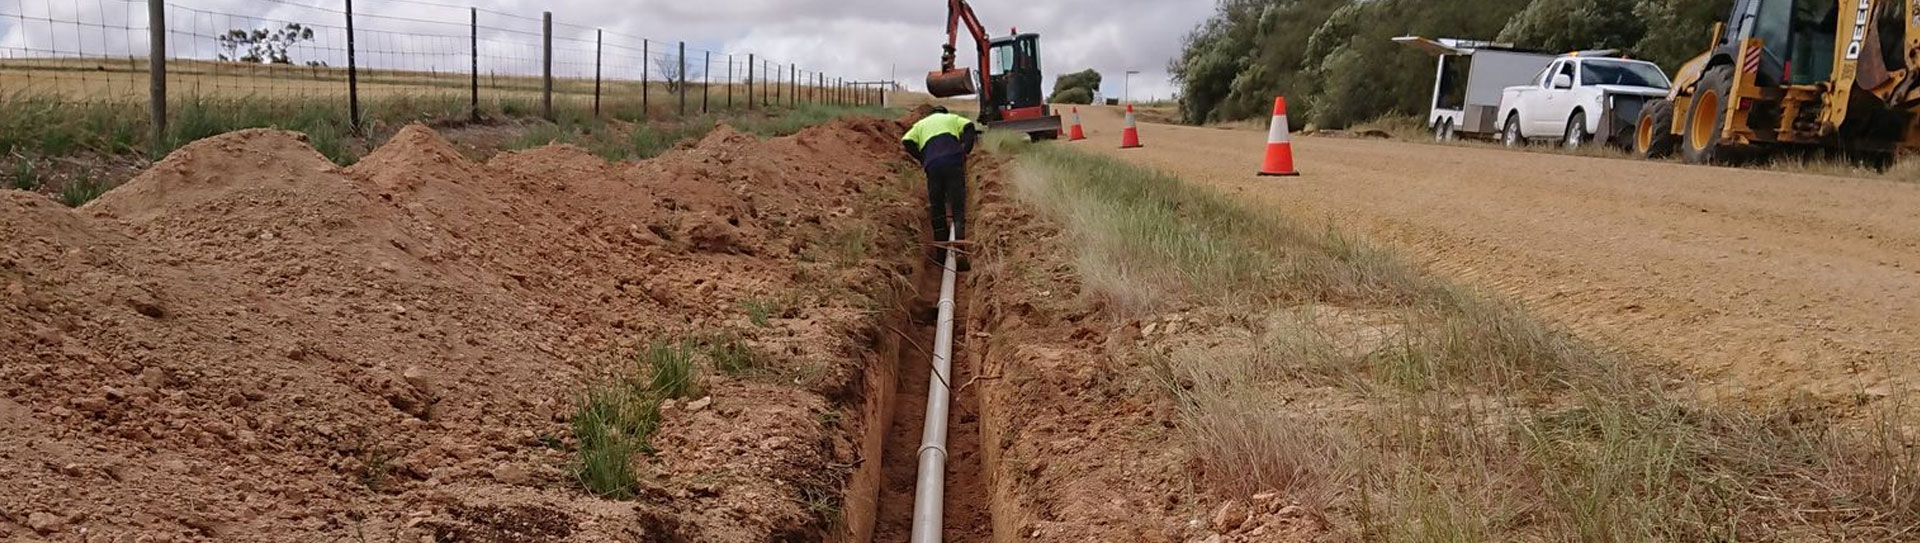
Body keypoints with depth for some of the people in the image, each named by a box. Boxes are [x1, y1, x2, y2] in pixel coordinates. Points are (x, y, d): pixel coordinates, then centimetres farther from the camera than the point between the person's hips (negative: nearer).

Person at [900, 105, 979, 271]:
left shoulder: (921, 124, 30)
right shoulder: (952, 118, 26)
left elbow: (907, 141, 12)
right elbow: (970, 127, 6)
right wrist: (965, 151, 6)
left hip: (932, 165, 1)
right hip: (954, 161, -1)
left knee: (937, 209, 11)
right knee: (957, 207, -5)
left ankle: (941, 252, 14)